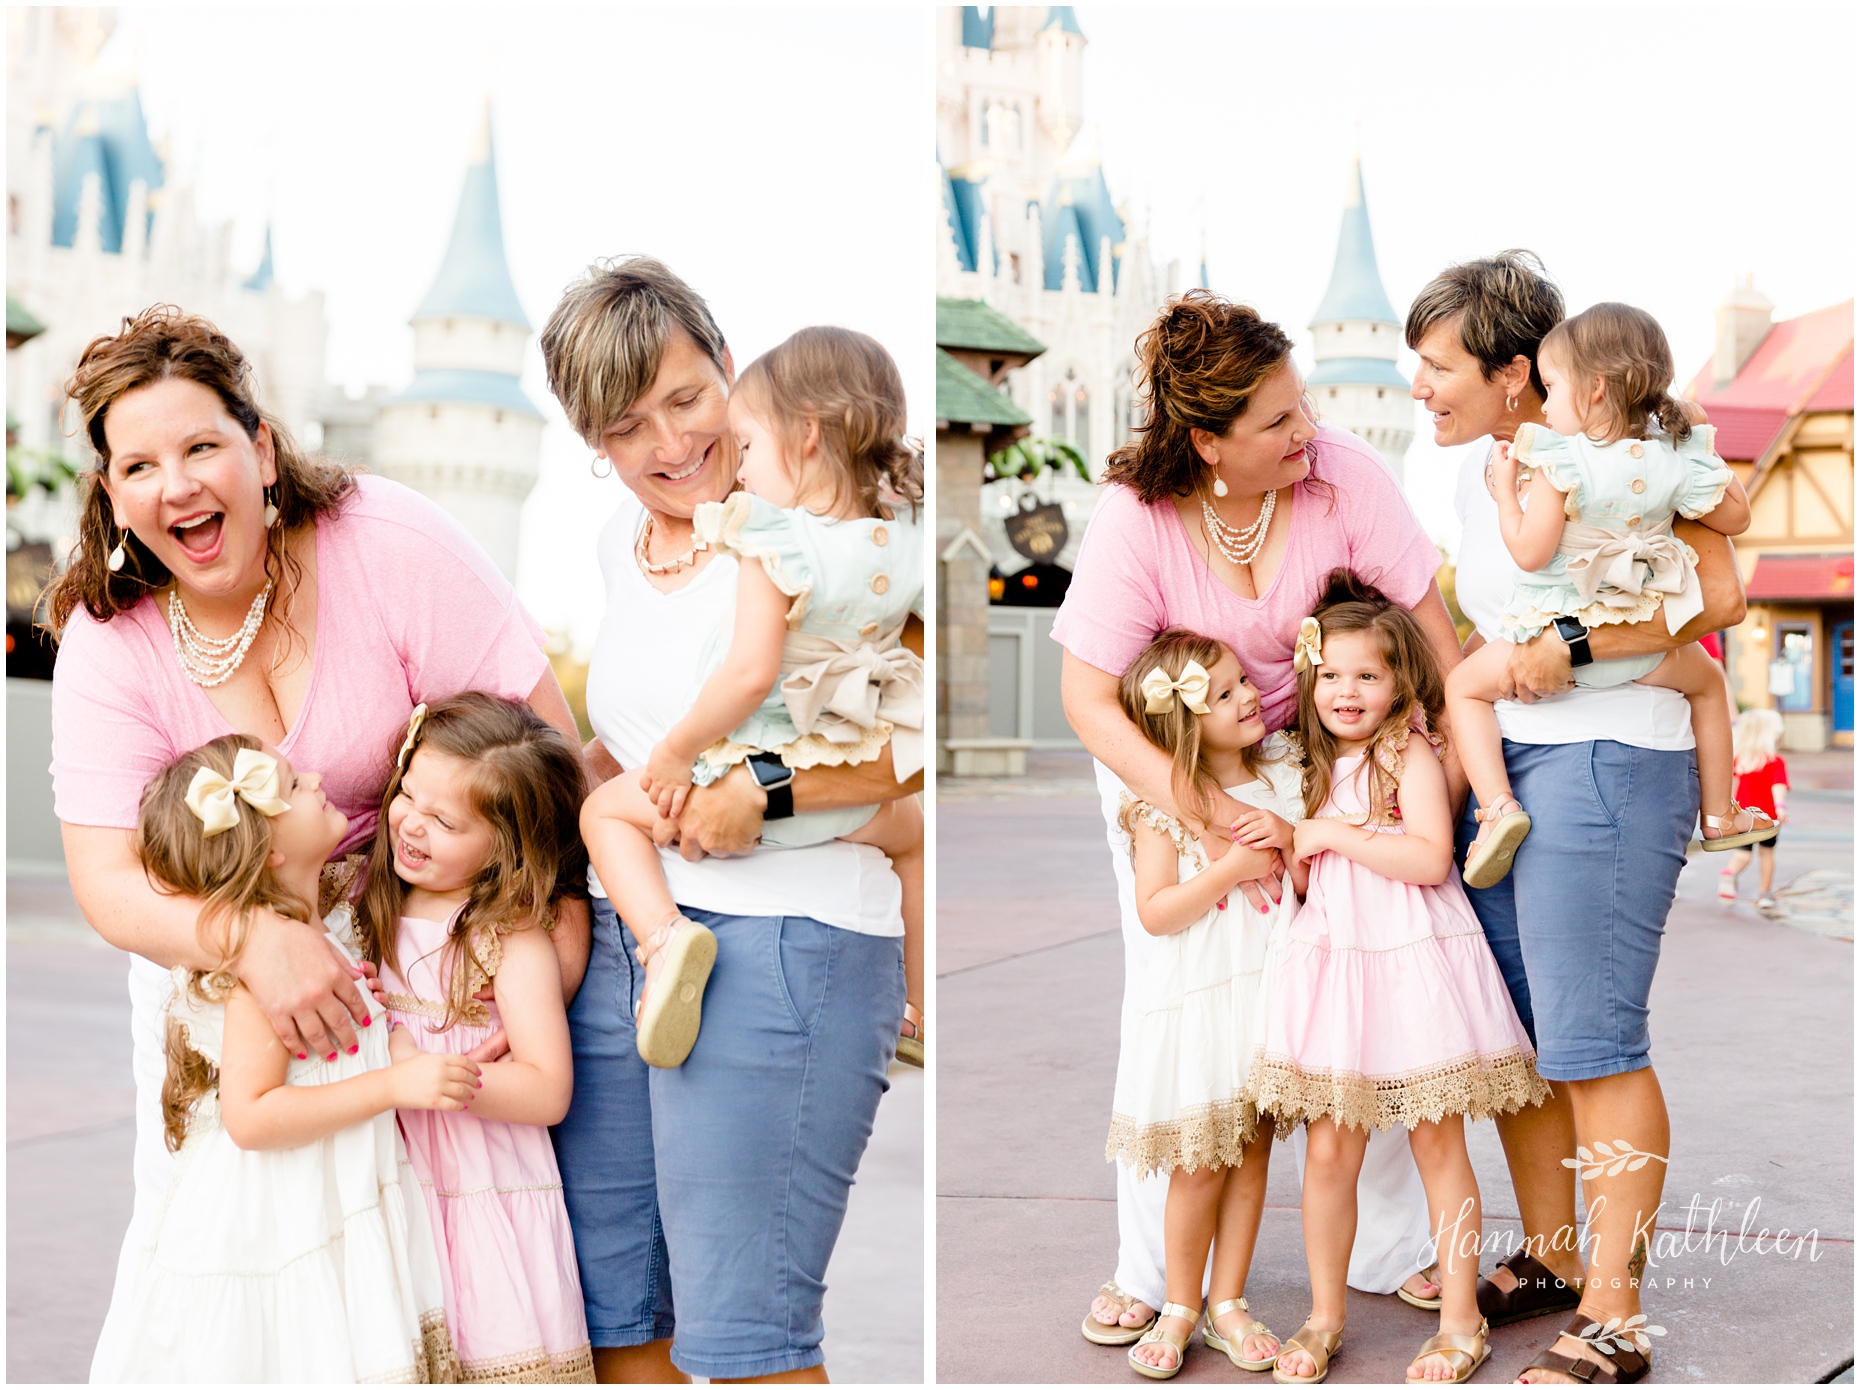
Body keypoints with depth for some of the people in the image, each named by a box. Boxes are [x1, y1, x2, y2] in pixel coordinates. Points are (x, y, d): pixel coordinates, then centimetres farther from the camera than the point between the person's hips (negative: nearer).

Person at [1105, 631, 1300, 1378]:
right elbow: (1156, 913, -14)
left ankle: (1228, 1304, 22)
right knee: (1200, 1166, 2)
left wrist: (1291, 839, -12)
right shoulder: (1164, 805, -9)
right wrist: (1233, 863, -20)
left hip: (1266, 988, 4)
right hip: (1196, 999, -4)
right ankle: (1181, 1307, 19)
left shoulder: (1280, 778, 5)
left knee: (1252, 1152, 9)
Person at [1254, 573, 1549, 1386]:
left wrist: (1333, 833, -15)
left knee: (1438, 1143, 3)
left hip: (1414, 961, -5)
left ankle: (1460, 1322, 13)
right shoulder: (1321, 767, 15)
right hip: (1335, 961, 5)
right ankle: (1324, 1317, 15)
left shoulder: (1412, 755, -5)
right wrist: (1282, 842, 9)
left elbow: (1430, 858, -19)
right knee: (1329, 1150, 3)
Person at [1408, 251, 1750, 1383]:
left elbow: (1720, 593, -18)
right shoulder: (1479, 469, 14)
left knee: (1591, 1045, -6)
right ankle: (1549, 1258, 28)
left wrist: (1573, 647, -22)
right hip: (1500, 762, 9)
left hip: (1605, 761, -8)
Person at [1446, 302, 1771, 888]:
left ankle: (1498, 807, -6)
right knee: (1707, 679, 32)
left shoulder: (1561, 461, -19)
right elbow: (1736, 517, 7)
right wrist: (1715, 466, 20)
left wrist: (1505, 489, -7)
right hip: (1641, 647, 4)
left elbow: (1530, 552, -19)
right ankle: (1719, 815, 34)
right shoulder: (1677, 459, -6)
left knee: (1463, 685, 14)